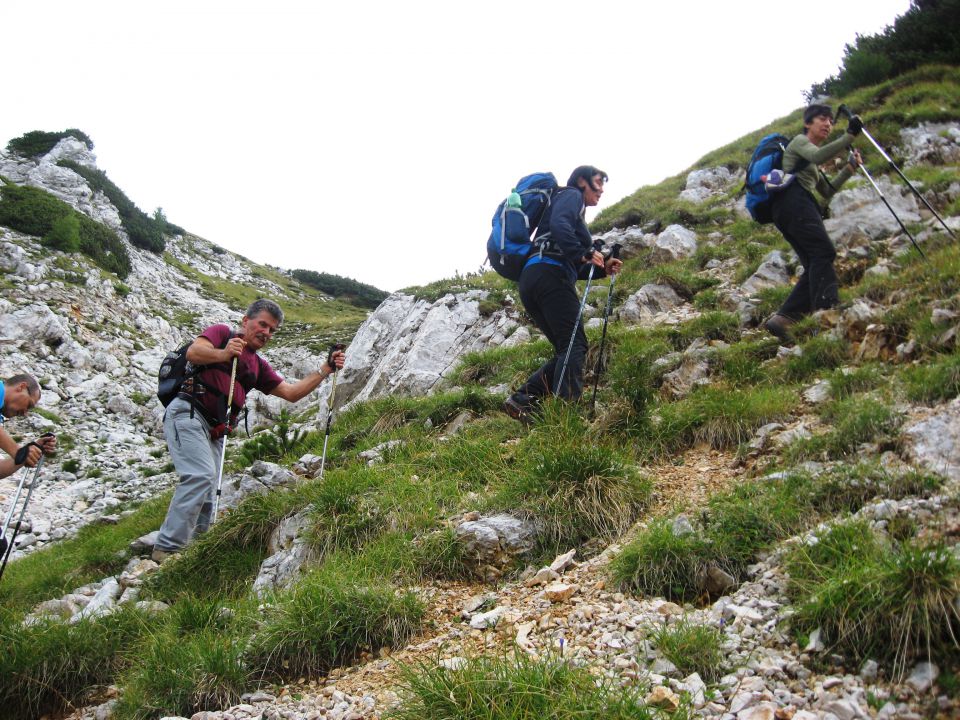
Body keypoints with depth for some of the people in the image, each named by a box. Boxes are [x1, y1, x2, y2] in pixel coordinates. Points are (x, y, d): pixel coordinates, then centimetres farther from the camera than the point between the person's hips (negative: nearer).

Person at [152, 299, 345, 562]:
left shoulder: (258, 366, 25)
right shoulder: (222, 333, 6)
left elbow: (291, 393, 21)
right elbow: (193, 352, -13)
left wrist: (325, 371, 12)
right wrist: (223, 355, -32)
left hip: (214, 431, 8)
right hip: (187, 414, -8)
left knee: (206, 496, 2)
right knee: (201, 475, -24)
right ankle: (168, 549, -21)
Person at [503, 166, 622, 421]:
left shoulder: (571, 205, 35)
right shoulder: (571, 195, 9)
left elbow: (574, 270, 29)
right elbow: (559, 224, -16)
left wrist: (603, 268, 18)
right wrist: (584, 253, -20)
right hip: (550, 275, -9)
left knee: (566, 350, 8)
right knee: (574, 345, -16)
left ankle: (521, 400, -4)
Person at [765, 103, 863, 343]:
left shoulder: (811, 164, 35)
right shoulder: (799, 141, 10)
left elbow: (827, 191, 32)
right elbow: (818, 156, -13)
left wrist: (849, 169, 22)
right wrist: (849, 136, -18)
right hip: (793, 199, -9)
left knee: (814, 264, -3)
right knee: (823, 251, -23)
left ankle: (782, 319, -13)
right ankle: (828, 310, -37)